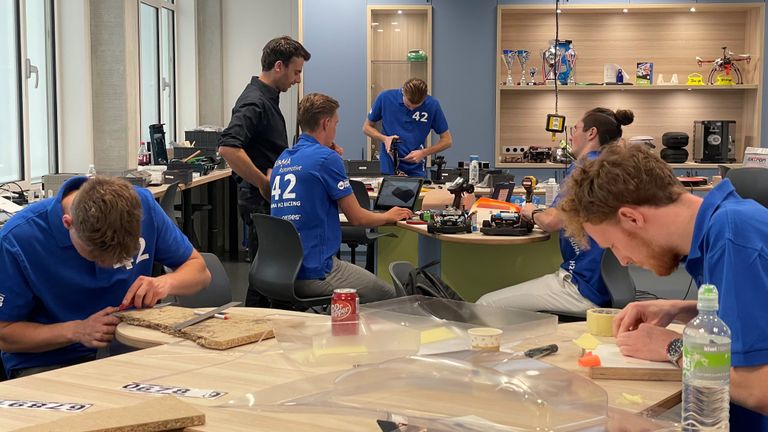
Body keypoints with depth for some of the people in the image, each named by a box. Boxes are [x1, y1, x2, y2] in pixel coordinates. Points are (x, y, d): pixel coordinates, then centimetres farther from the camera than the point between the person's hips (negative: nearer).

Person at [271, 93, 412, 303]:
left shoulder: (282, 159, 10)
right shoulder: (326, 158, -14)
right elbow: (357, 218, -10)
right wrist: (389, 216, 11)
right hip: (314, 272, -9)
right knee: (387, 296, 11)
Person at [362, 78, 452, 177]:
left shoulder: (432, 105, -10)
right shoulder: (385, 98, -9)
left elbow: (447, 140, -1)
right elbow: (367, 127, 4)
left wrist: (423, 153, -14)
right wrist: (384, 138, -14)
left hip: (415, 171, 0)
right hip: (388, 168, 0)